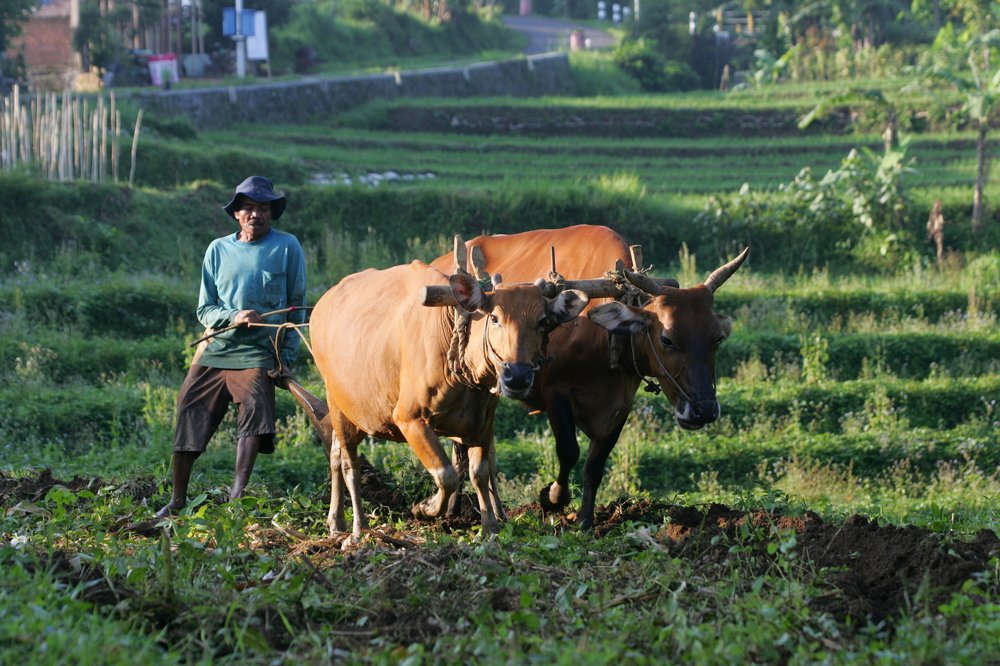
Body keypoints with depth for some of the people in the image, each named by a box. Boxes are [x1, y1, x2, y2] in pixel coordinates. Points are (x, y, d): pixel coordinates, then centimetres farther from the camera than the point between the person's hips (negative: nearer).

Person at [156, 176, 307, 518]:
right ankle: (177, 500, 14)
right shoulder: (218, 250, 9)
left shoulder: (287, 247, 3)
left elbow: (297, 308, 5)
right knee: (189, 413, 1)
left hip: (259, 352, -3)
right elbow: (204, 310, 10)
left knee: (255, 406, -26)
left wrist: (287, 359, -2)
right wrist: (233, 317, -11)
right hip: (215, 348, 4)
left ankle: (236, 496, -27)